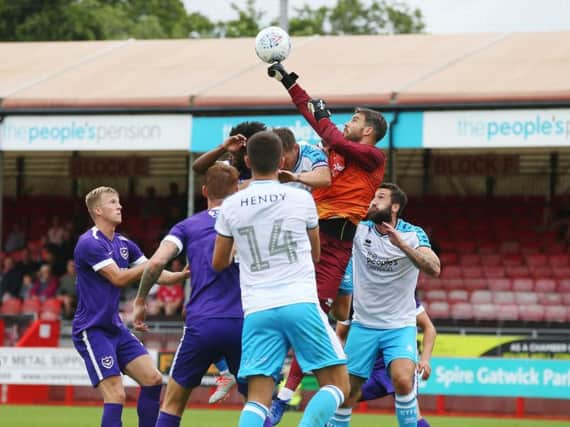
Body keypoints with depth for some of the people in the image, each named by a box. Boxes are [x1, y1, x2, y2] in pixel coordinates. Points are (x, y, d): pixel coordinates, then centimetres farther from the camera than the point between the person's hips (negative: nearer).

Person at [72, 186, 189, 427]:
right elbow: (118, 278, -21)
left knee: (153, 379, 2)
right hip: (92, 331, -9)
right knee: (116, 396, -17)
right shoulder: (89, 243, -15)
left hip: (116, 328, 9)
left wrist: (184, 274, -6)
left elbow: (155, 275, 11)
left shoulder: (124, 244, 11)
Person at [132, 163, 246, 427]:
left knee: (173, 402, 15)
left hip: (200, 325, 0)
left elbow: (156, 262, -3)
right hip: (242, 323, 0)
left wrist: (140, 301, 8)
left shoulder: (188, 226, 10)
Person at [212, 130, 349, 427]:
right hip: (301, 303, -2)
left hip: (257, 311, 2)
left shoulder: (230, 207, 6)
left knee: (257, 399, 0)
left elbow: (219, 263, 18)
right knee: (337, 384, 4)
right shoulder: (301, 199, 3)